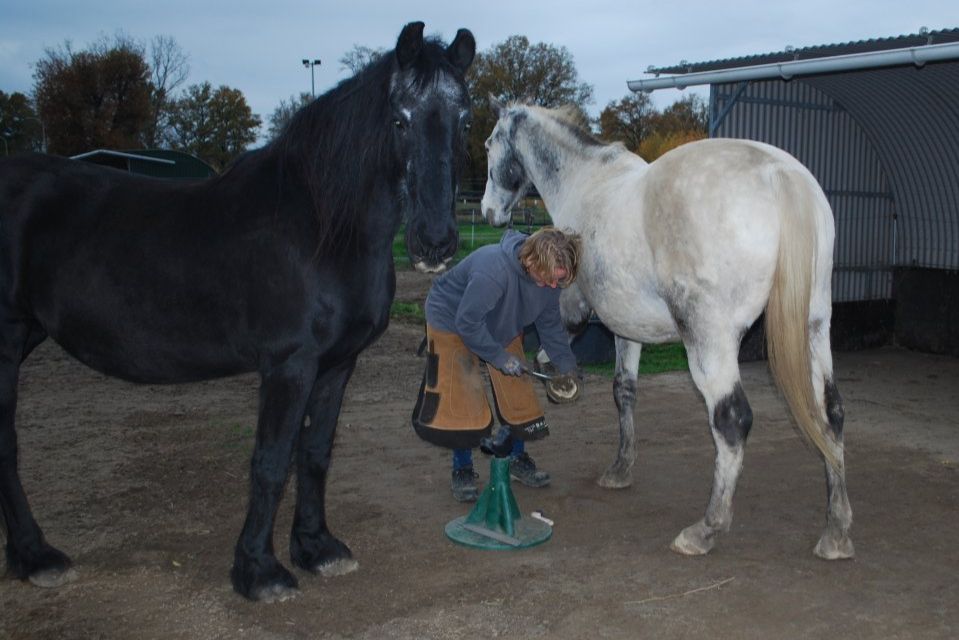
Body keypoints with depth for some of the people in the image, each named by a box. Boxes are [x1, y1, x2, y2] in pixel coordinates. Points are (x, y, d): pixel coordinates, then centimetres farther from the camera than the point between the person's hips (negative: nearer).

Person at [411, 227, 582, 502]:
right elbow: (467, 323, -34)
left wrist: (566, 365, -5)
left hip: (503, 329, 6)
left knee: (518, 394, 3)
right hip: (451, 323, -6)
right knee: (463, 400, -11)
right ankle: (462, 471, 7)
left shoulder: (549, 277, -19)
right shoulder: (492, 271, -43)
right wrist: (500, 357, -26)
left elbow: (550, 324, -2)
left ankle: (517, 459, 24)